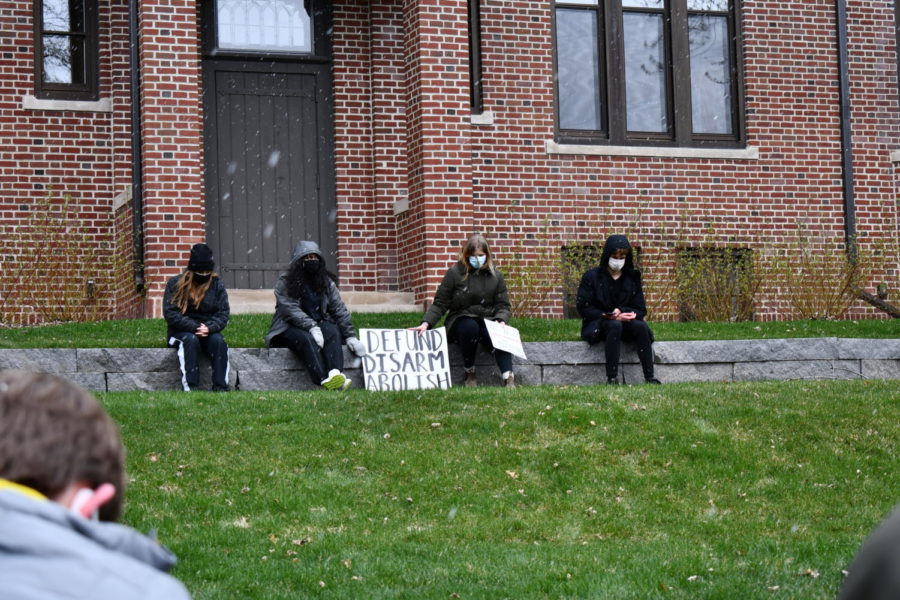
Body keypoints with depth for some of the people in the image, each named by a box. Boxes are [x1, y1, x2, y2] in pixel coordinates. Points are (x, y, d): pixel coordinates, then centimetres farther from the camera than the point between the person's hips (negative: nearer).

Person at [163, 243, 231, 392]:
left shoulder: (217, 285, 6)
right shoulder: (175, 284, -1)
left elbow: (224, 313, 0)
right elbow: (170, 314, -10)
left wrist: (209, 328, -21)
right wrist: (195, 327, -20)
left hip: (209, 331, 2)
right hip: (181, 331, -2)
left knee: (218, 341, -30)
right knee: (191, 340, -36)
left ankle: (220, 389, -37)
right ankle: (190, 388, -43)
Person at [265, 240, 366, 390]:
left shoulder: (326, 282, 13)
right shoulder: (284, 284, -1)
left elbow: (339, 310, 6)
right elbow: (291, 310, -14)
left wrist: (350, 336, -6)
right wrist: (311, 327, -29)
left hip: (319, 323, 4)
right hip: (290, 328, -4)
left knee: (332, 332, -30)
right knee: (307, 339, -37)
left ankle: (335, 373, -55)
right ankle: (324, 380, -57)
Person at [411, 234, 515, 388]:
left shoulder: (495, 276, 9)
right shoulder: (455, 273, 0)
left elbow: (503, 305, 7)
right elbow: (440, 304, -1)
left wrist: (501, 322, -15)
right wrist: (426, 323, -15)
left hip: (487, 320, 2)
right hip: (460, 321, -2)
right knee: (470, 327, -37)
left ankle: (507, 377, -46)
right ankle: (470, 373, -18)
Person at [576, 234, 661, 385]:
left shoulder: (632, 278, 10)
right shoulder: (592, 277, 1)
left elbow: (641, 310, 7)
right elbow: (583, 308, -6)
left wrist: (621, 311, -15)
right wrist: (612, 317, -16)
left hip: (625, 322, 3)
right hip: (597, 325, -3)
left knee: (640, 326, -30)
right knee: (615, 326, -37)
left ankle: (649, 378, -35)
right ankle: (611, 378, -44)